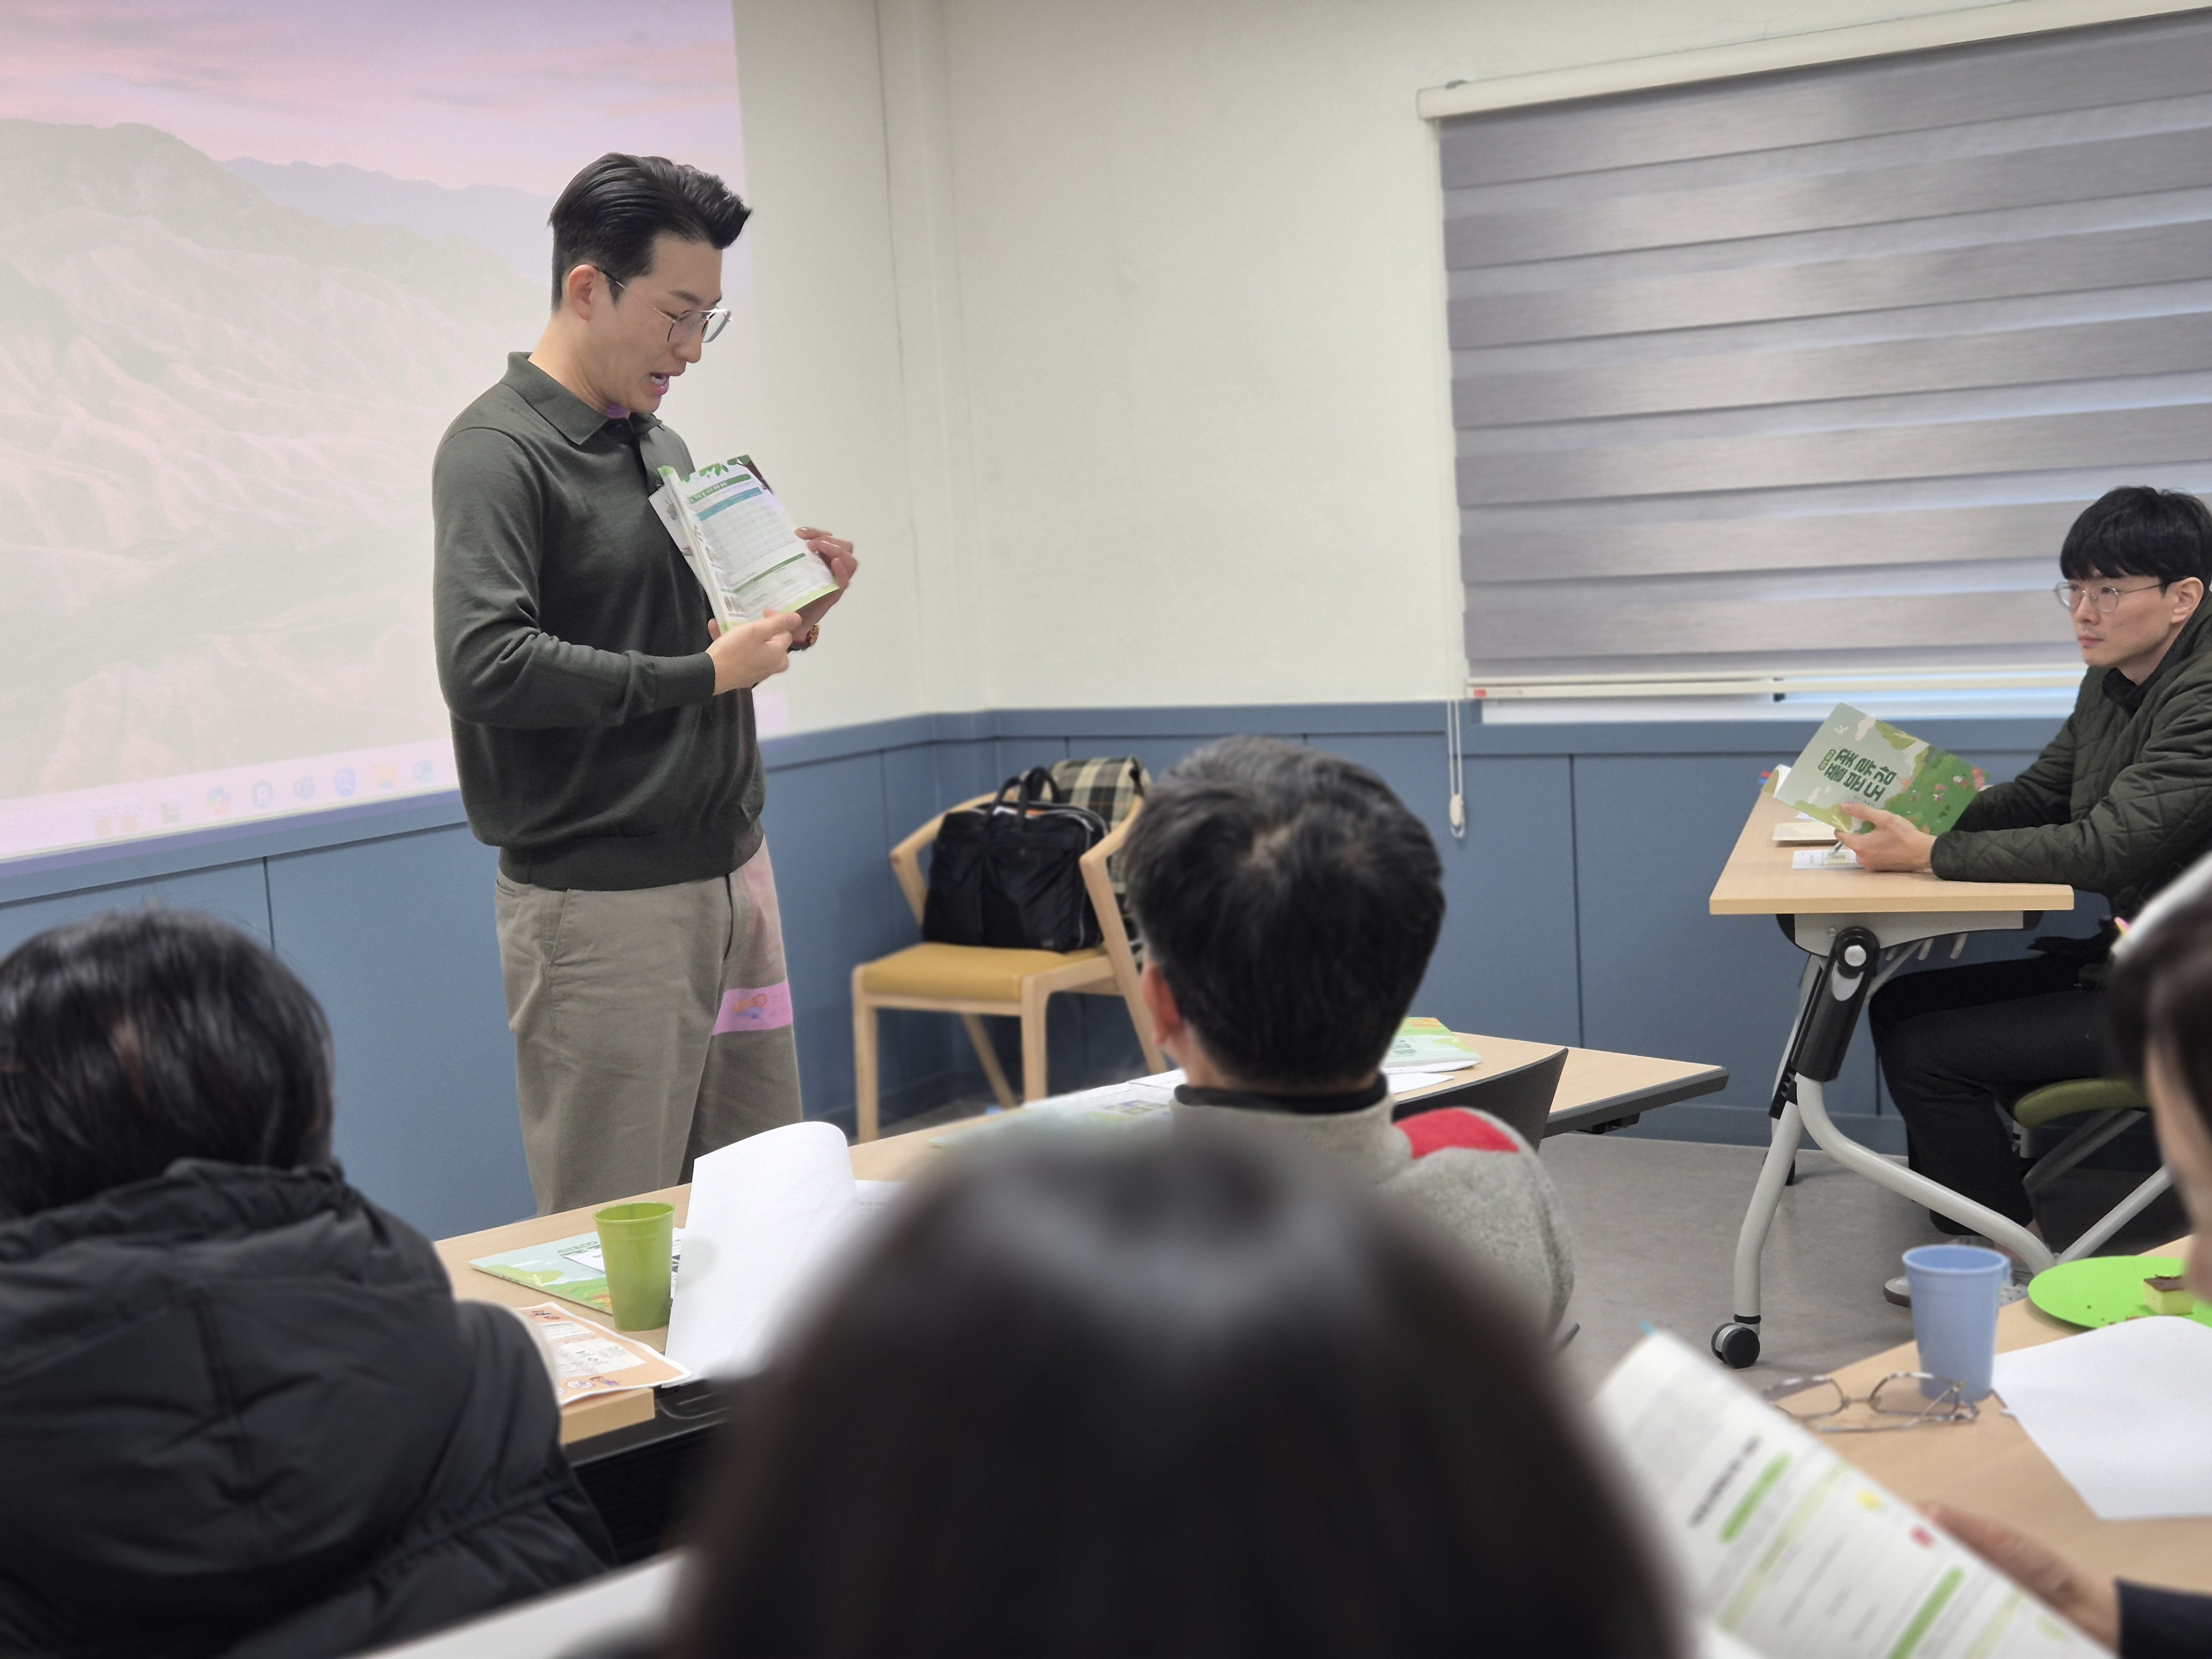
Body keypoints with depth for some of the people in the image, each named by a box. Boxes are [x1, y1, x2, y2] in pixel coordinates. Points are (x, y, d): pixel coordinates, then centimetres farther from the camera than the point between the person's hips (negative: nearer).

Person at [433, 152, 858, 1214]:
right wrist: (702, 674, -19)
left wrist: (780, 617, 4)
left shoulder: (658, 444, 15)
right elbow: (485, 664, -25)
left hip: (729, 873, 8)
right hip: (600, 898, -8)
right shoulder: (498, 451, -11)